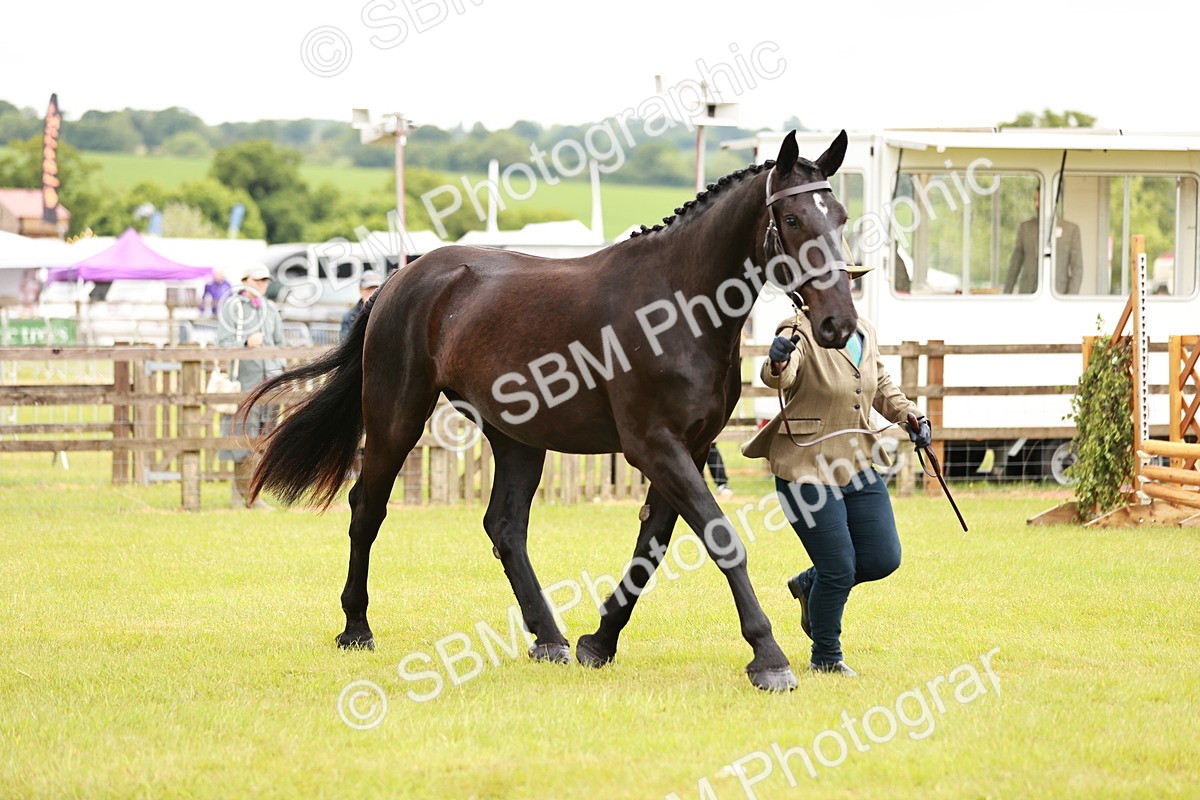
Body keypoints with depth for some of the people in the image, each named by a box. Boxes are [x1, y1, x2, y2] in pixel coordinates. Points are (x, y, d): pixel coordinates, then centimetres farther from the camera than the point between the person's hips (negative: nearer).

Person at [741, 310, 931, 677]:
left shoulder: (865, 332, 7)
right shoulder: (800, 334, -15)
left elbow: (880, 383, 24)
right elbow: (778, 376, -35)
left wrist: (909, 415, 10)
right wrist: (777, 364, -58)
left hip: (857, 466, 7)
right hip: (807, 470, -7)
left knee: (883, 559, 4)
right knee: (839, 569, -5)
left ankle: (810, 584, 31)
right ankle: (825, 658, 16)